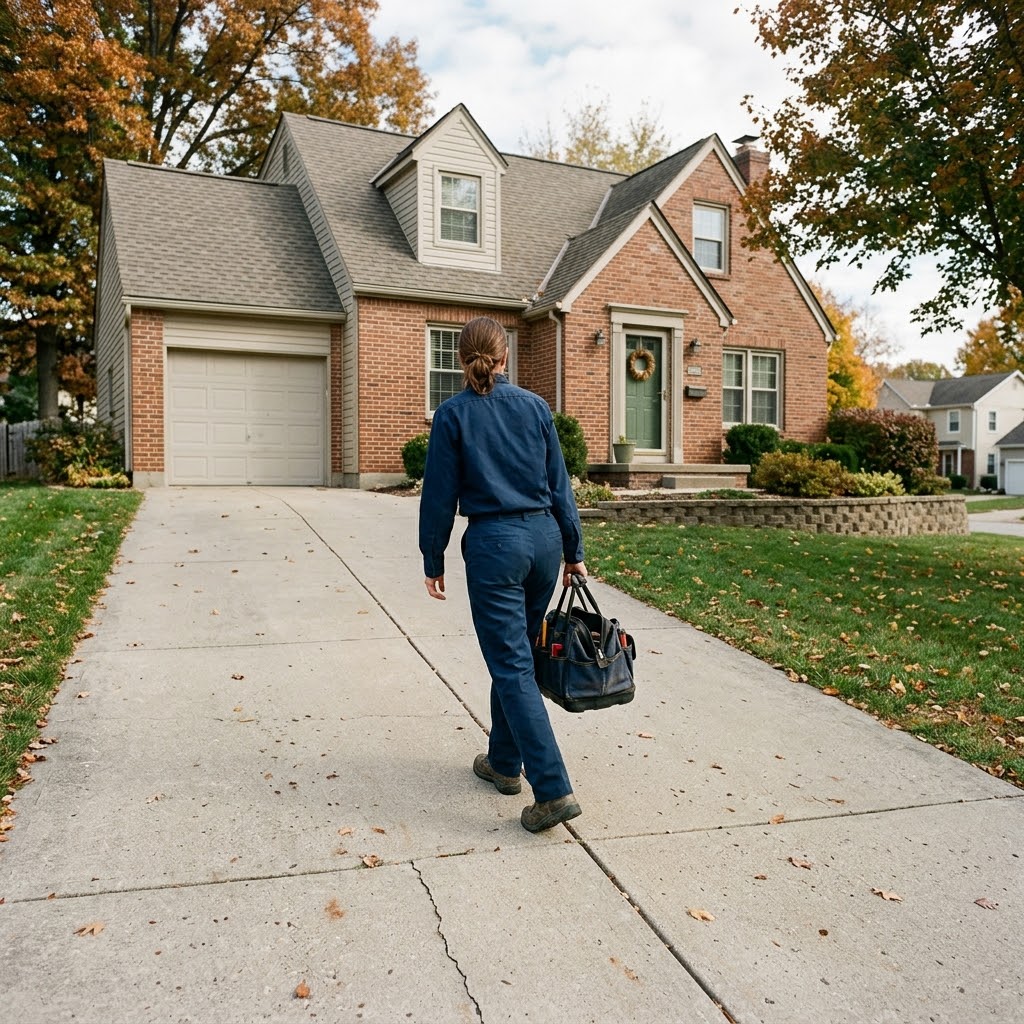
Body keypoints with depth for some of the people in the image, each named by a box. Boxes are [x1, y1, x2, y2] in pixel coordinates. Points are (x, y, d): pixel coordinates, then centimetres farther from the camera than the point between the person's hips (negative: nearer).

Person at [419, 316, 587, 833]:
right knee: (514, 655, 19)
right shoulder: (535, 406, 5)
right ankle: (504, 762, 32)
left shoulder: (453, 414, -5)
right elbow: (559, 485, 8)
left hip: (494, 544, -5)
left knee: (512, 667, -3)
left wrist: (433, 561, 6)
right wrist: (573, 551, 15)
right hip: (544, 537, 5)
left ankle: (554, 789, -8)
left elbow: (439, 494, -4)